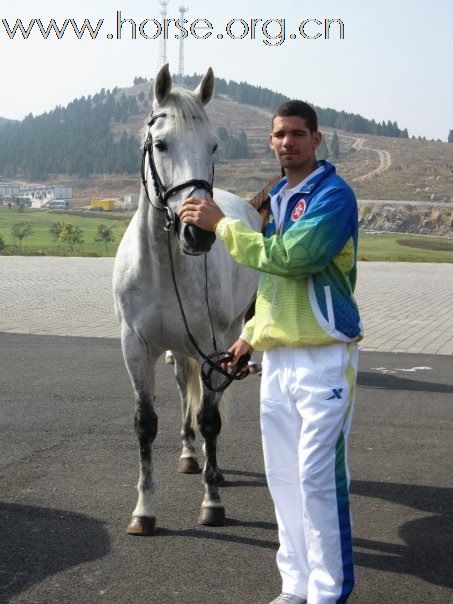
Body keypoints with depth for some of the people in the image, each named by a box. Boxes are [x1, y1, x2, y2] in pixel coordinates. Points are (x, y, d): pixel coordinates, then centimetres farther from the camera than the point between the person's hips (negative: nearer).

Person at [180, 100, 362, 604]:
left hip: (323, 358, -8)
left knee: (318, 478, -6)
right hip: (275, 358, 8)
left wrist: (221, 225, -15)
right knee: (283, 477, 12)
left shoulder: (334, 195, -10)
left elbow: (290, 257, -23)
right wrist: (253, 332, 16)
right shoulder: (276, 199, 16)